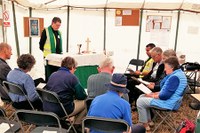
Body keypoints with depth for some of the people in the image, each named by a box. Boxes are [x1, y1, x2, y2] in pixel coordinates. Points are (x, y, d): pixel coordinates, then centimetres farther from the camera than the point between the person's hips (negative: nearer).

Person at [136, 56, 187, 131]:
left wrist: (153, 96, -10)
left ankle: (145, 125, 1)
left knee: (140, 101, -9)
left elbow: (165, 95, -27)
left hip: (168, 103, -11)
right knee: (142, 97, 13)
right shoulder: (178, 73, 9)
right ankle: (149, 120, 16)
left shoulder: (174, 77, -25)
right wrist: (156, 93, 6)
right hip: (168, 98, 11)